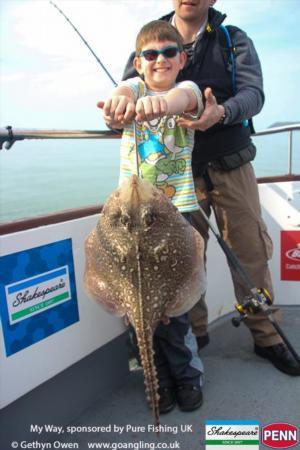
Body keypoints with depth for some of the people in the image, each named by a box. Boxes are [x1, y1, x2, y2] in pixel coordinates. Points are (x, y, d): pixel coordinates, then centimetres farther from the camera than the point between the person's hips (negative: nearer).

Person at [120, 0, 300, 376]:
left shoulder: (235, 41, 4)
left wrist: (221, 112, -33)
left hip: (231, 168, 0)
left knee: (251, 252, 2)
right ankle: (194, 333, 24)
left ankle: (267, 337, 18)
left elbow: (253, 94, -10)